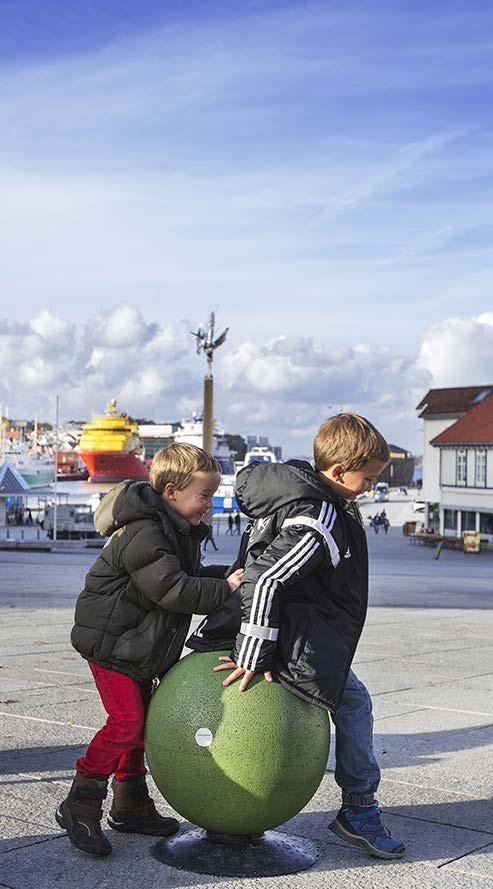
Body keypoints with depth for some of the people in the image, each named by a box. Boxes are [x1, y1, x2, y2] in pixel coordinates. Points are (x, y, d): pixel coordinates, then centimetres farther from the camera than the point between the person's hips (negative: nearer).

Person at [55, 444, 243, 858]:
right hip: (110, 641, -10)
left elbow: (192, 574, 18)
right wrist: (225, 588, -25)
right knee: (126, 721, -15)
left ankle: (131, 805, 26)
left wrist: (227, 574, 1)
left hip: (142, 647, 10)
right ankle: (80, 806, -6)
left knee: (139, 722, 15)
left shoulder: (181, 531, 9)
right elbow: (174, 590, -31)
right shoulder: (143, 534, -24)